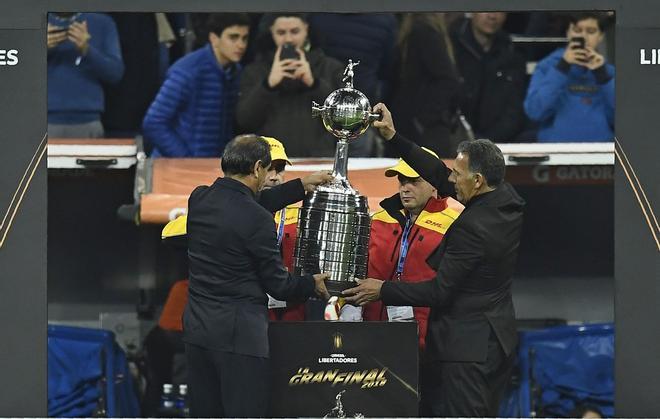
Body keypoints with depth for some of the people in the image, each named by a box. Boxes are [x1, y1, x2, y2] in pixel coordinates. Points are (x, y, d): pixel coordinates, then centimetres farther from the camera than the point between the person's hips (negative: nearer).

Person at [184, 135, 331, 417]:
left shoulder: (199, 199, 4)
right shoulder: (258, 221, -16)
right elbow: (277, 285, -7)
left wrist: (302, 187, 31)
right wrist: (312, 284, 14)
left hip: (197, 330, 7)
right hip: (240, 335, -7)